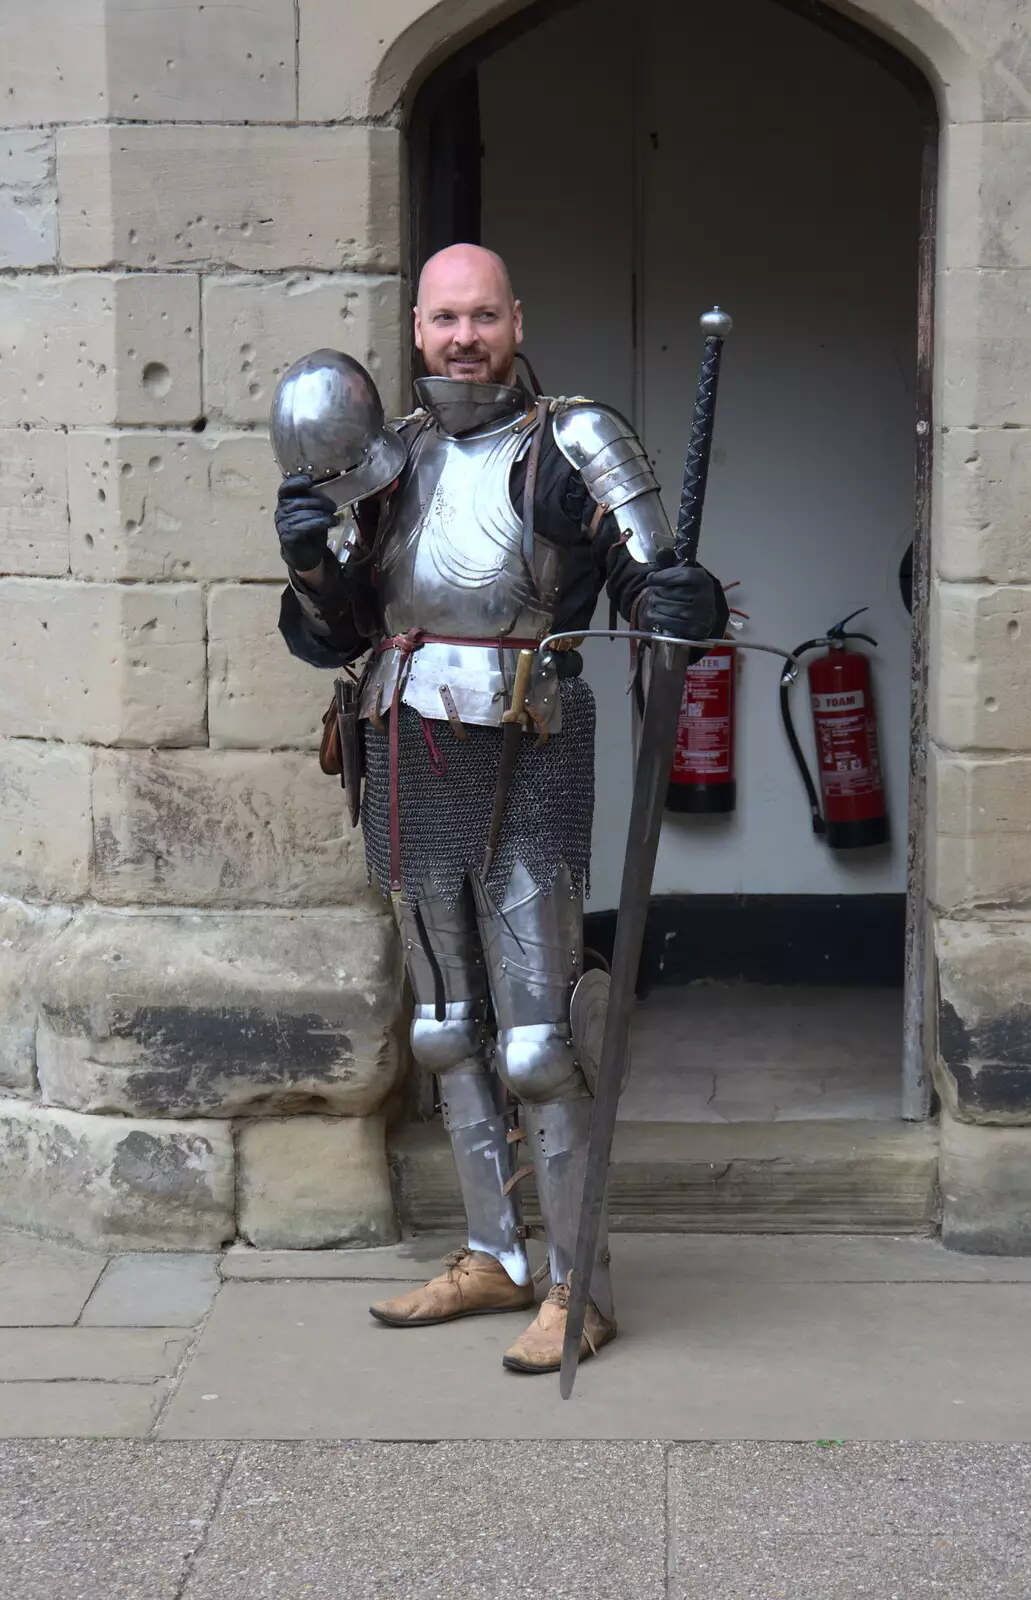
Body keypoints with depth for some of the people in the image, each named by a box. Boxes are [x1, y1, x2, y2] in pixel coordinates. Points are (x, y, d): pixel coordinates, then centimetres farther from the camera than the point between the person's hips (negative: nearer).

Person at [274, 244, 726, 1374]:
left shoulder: (571, 448, -6)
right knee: (450, 1027, 14)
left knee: (535, 1039, -5)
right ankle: (495, 1257, 27)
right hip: (410, 772, 7)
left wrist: (681, 608, -34)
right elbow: (336, 635, 13)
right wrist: (312, 559, -7)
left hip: (520, 772, -6)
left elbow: (654, 587, -11)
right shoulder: (393, 461, 10)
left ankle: (578, 1289, 6)